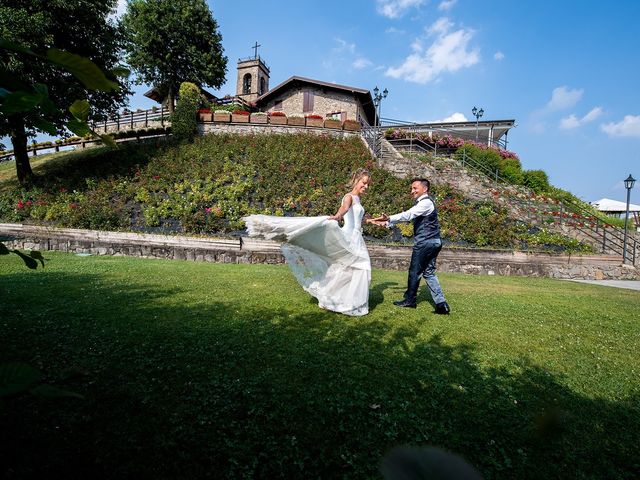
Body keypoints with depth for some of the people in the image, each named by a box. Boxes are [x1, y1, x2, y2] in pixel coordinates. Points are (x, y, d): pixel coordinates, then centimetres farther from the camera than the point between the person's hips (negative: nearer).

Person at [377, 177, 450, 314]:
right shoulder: (421, 203, 18)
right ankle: (442, 304, 11)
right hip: (433, 242, 10)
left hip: (425, 242, -10)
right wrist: (387, 222, 1)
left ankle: (410, 300, 17)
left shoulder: (426, 202, -14)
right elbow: (409, 216, 11)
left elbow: (408, 215, -27)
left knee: (415, 271, 3)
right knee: (429, 273, 11)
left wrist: (389, 218, -35)